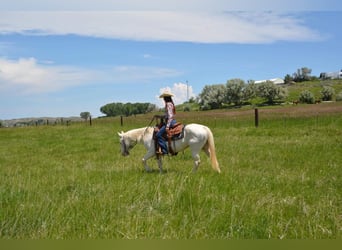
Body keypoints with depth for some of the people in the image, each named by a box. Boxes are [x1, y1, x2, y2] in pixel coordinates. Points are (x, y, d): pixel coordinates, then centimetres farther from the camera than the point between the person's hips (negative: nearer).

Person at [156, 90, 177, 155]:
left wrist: (167, 126, -24)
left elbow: (170, 116, -21)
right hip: (172, 121, 11)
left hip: (170, 122, -11)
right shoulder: (171, 104, 16)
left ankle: (164, 150, -20)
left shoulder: (168, 104, -14)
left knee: (159, 134, -18)